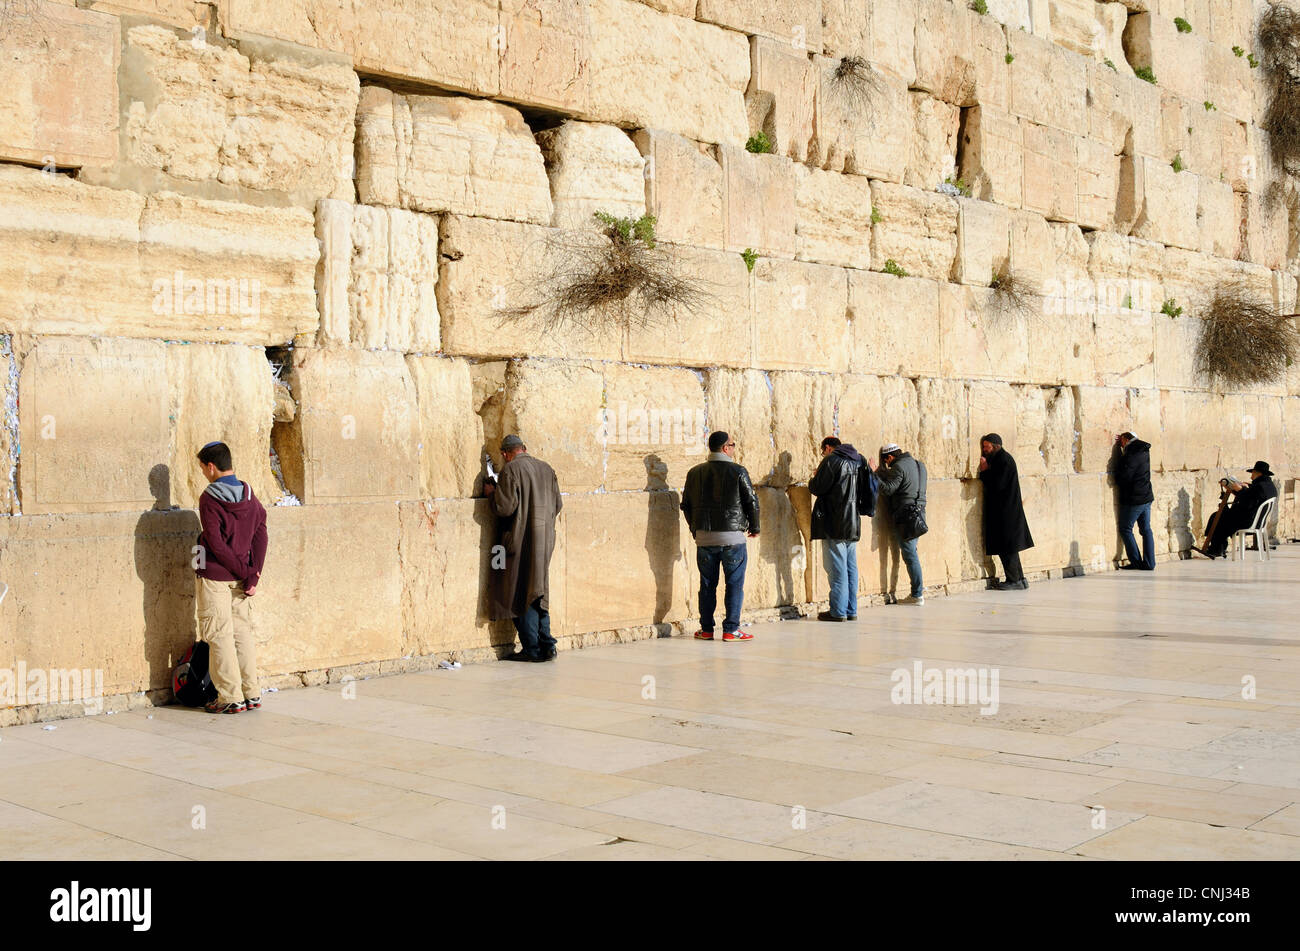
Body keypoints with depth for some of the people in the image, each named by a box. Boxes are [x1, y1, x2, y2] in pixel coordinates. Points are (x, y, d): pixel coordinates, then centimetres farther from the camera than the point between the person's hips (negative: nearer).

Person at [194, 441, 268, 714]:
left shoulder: (209, 499, -13)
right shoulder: (250, 496, 4)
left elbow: (216, 544, -17)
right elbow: (260, 535, -1)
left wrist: (245, 573, -10)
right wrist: (252, 575, -4)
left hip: (214, 576, -6)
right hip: (241, 577, 6)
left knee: (219, 635, 1)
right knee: (243, 632, 12)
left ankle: (231, 697, 3)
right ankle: (252, 693, 15)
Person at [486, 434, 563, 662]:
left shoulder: (511, 470, -11)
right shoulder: (547, 469, 9)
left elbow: (505, 507, -16)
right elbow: (558, 505, 12)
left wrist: (492, 493, 2)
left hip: (520, 541, -6)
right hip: (544, 541, 6)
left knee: (522, 595, 1)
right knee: (538, 593, 15)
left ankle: (532, 649, 2)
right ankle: (547, 646, 12)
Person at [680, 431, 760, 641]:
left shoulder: (695, 473, 5)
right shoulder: (738, 471, -7)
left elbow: (686, 504, 10)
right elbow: (752, 501, -4)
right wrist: (754, 527, 11)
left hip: (704, 537, 4)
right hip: (732, 537, -4)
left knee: (707, 584, 11)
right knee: (734, 584, 3)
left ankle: (706, 629, 14)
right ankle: (731, 630, 2)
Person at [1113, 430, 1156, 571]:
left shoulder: (1131, 454, -18)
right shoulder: (1144, 450, 8)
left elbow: (1124, 477, -19)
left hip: (1133, 499, -8)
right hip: (1147, 497, 8)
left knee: (1125, 529, 2)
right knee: (1146, 529, 10)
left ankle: (1136, 562, -1)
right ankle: (1149, 563, 9)